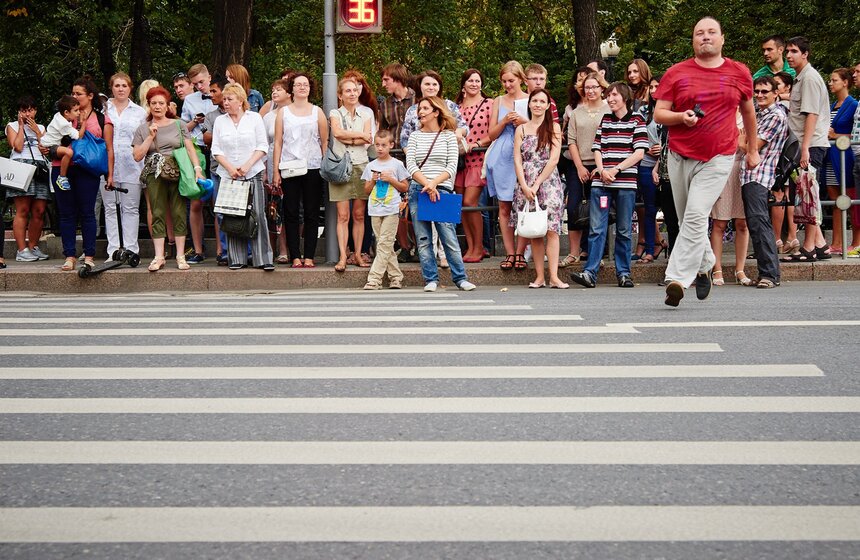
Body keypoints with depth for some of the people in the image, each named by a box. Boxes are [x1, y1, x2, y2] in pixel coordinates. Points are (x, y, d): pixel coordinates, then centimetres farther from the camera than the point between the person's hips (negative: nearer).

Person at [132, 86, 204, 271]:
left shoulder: (178, 124, 11)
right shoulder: (143, 129, 13)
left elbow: (190, 148, 5)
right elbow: (137, 156, 6)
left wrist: (197, 168, -8)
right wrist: (151, 137, -2)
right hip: (154, 176, 1)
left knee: (179, 213, -3)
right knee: (158, 215, -3)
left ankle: (180, 256, 0)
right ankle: (159, 257, -1)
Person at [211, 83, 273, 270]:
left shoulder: (254, 118, 5)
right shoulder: (220, 121, 11)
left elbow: (262, 146, 1)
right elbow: (216, 149, 7)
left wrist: (248, 165, -11)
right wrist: (230, 168, -7)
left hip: (253, 174, -2)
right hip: (229, 176, 2)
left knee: (258, 215, -8)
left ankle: (263, 259, -7)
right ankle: (237, 259, 4)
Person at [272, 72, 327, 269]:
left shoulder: (317, 112, 8)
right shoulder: (283, 112, 9)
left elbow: (325, 142, 7)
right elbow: (278, 142, 6)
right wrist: (276, 171, 0)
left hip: (313, 168, 0)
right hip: (289, 168, 0)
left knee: (312, 214, 0)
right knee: (291, 214, -1)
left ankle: (309, 256, 3)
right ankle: (295, 256, 2)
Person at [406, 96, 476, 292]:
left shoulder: (448, 135, 7)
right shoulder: (415, 136, 11)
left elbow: (452, 166, 0)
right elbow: (410, 165, 2)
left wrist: (434, 183, -13)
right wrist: (427, 184, -12)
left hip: (441, 190, -2)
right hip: (418, 190, 2)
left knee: (449, 236, -7)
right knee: (423, 239, 1)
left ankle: (460, 278, 1)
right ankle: (431, 279, 7)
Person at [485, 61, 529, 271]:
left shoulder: (531, 100, 6)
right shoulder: (498, 101, 12)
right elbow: (492, 134, 11)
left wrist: (525, 122, -11)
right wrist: (504, 122, -6)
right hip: (502, 157, 2)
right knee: (504, 207, 0)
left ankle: (520, 253, 0)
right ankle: (510, 253, 3)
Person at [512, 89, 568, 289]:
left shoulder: (554, 128, 5)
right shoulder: (521, 129, 11)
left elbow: (554, 159, -3)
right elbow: (517, 160, 5)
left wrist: (537, 184, -9)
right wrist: (524, 186, -7)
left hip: (548, 182, -2)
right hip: (526, 185, 2)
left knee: (551, 229, -10)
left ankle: (554, 277, -14)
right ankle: (539, 276, 3)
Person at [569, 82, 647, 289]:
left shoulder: (636, 120, 3)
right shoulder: (605, 120, 15)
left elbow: (639, 152, -4)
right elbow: (597, 148, 12)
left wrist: (616, 169, -11)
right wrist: (602, 169, -6)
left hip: (625, 182, -3)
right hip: (601, 182, 3)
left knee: (624, 231, 5)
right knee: (596, 229, -4)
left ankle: (623, 273, 12)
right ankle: (590, 273, -8)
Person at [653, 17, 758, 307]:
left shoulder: (739, 73, 6)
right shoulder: (676, 73, 3)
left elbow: (748, 111, 21)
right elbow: (658, 114, 3)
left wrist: (752, 150, 26)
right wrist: (681, 116, -17)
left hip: (718, 158, -2)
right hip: (680, 157, 2)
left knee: (696, 216, -17)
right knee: (688, 220, 11)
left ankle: (678, 280, -19)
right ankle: (704, 266, 34)